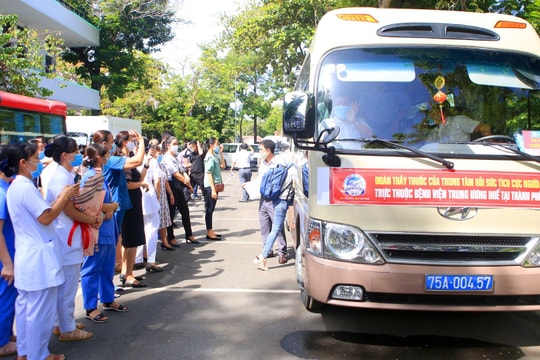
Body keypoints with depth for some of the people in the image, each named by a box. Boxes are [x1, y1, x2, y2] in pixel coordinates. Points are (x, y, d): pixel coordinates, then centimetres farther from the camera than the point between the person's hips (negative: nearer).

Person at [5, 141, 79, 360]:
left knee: (26, 305, 17)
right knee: (40, 309, 0)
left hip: (27, 254, 11)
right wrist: (64, 196, -10)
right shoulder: (25, 186, -20)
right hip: (38, 256, -11)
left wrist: (63, 197, 7)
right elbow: (46, 218, -20)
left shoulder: (16, 186, 13)